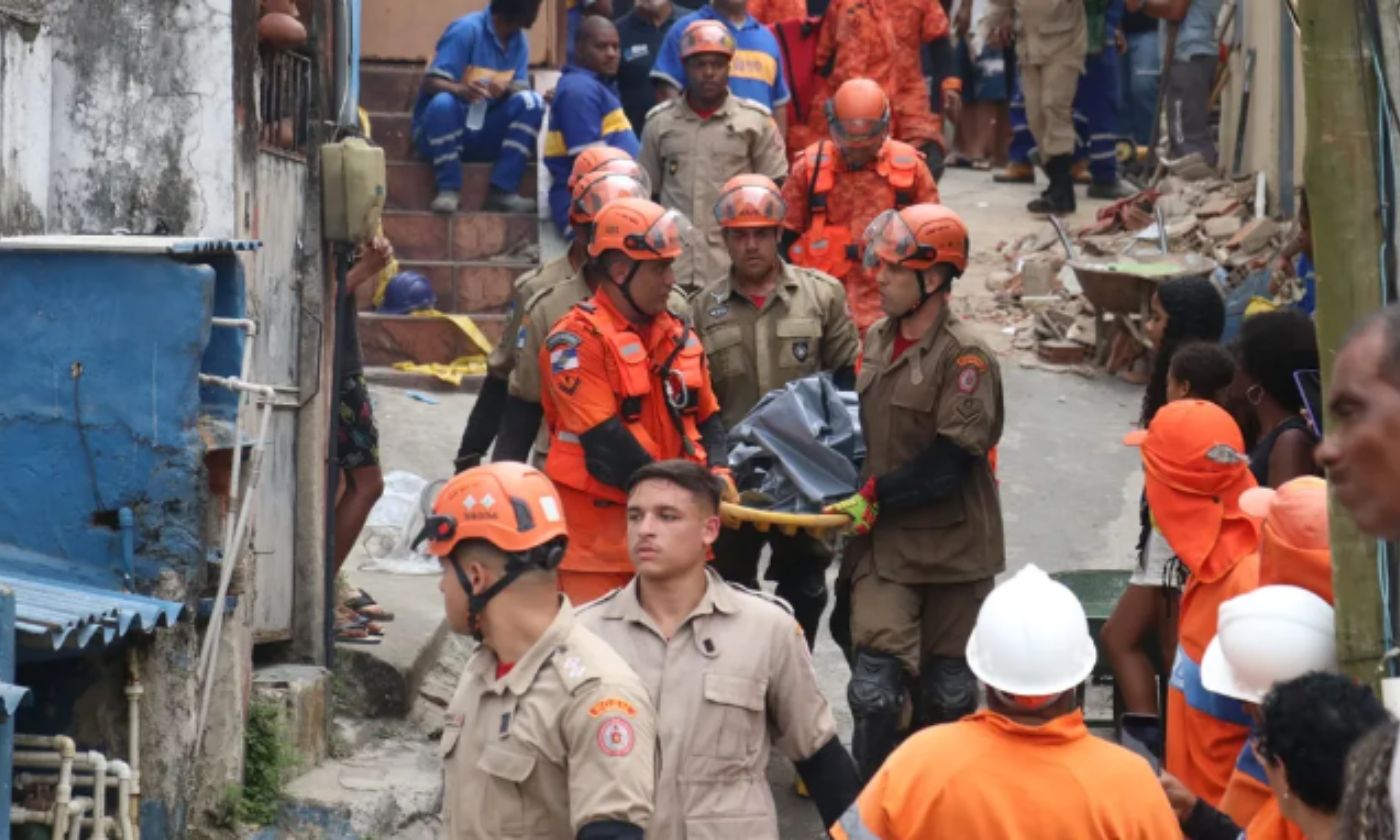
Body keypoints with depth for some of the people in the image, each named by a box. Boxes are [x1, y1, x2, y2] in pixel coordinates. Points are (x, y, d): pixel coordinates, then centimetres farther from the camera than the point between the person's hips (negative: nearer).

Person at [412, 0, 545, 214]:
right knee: (443, 102, -37)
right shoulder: (467, 29, -16)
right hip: (440, 129, -5)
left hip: (485, 135, 5)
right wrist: (460, 89, -43)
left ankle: (502, 190, -21)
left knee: (532, 102, -18)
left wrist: (506, 89, -28)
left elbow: (521, 88, -4)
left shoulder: (519, 40, 3)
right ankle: (449, 189, -24)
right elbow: (430, 83, -21)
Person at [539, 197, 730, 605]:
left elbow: (707, 419, 18)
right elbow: (604, 442, -17)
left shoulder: (679, 335, 13)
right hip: (599, 530, -6)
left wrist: (717, 474, -3)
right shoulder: (577, 340, -10)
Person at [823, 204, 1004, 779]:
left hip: (952, 544, -4)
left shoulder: (964, 357, -15)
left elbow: (950, 462, -19)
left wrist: (874, 499, -16)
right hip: (883, 541, 4)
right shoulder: (877, 340, 6)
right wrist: (847, 502, 7)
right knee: (874, 686, -7)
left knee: (947, 688, 11)